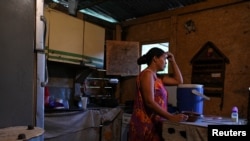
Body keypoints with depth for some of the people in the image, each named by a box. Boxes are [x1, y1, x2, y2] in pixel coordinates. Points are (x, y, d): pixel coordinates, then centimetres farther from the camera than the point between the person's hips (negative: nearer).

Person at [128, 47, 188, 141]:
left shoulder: (156, 77, 14)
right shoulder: (147, 74, -15)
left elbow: (179, 81, 19)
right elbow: (150, 102, -23)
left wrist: (173, 61, 15)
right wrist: (171, 117, -26)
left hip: (154, 124, 9)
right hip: (145, 124, -9)